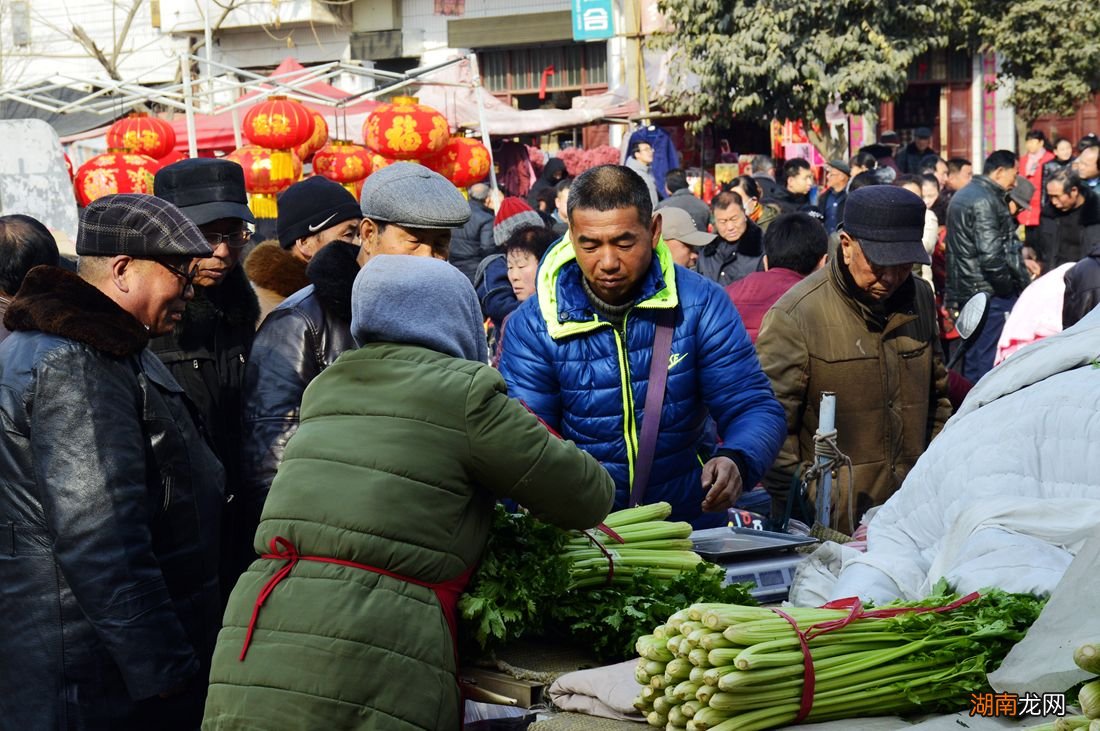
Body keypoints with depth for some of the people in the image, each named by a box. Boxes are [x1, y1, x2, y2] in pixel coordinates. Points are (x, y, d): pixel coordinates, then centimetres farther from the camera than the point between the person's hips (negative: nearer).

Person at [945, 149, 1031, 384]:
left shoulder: (963, 196, 17)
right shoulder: (984, 201, -15)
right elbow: (990, 255, -22)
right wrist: (1010, 288, -11)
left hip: (966, 292, 10)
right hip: (990, 295, -10)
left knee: (973, 360, 16)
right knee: (985, 363, -7)